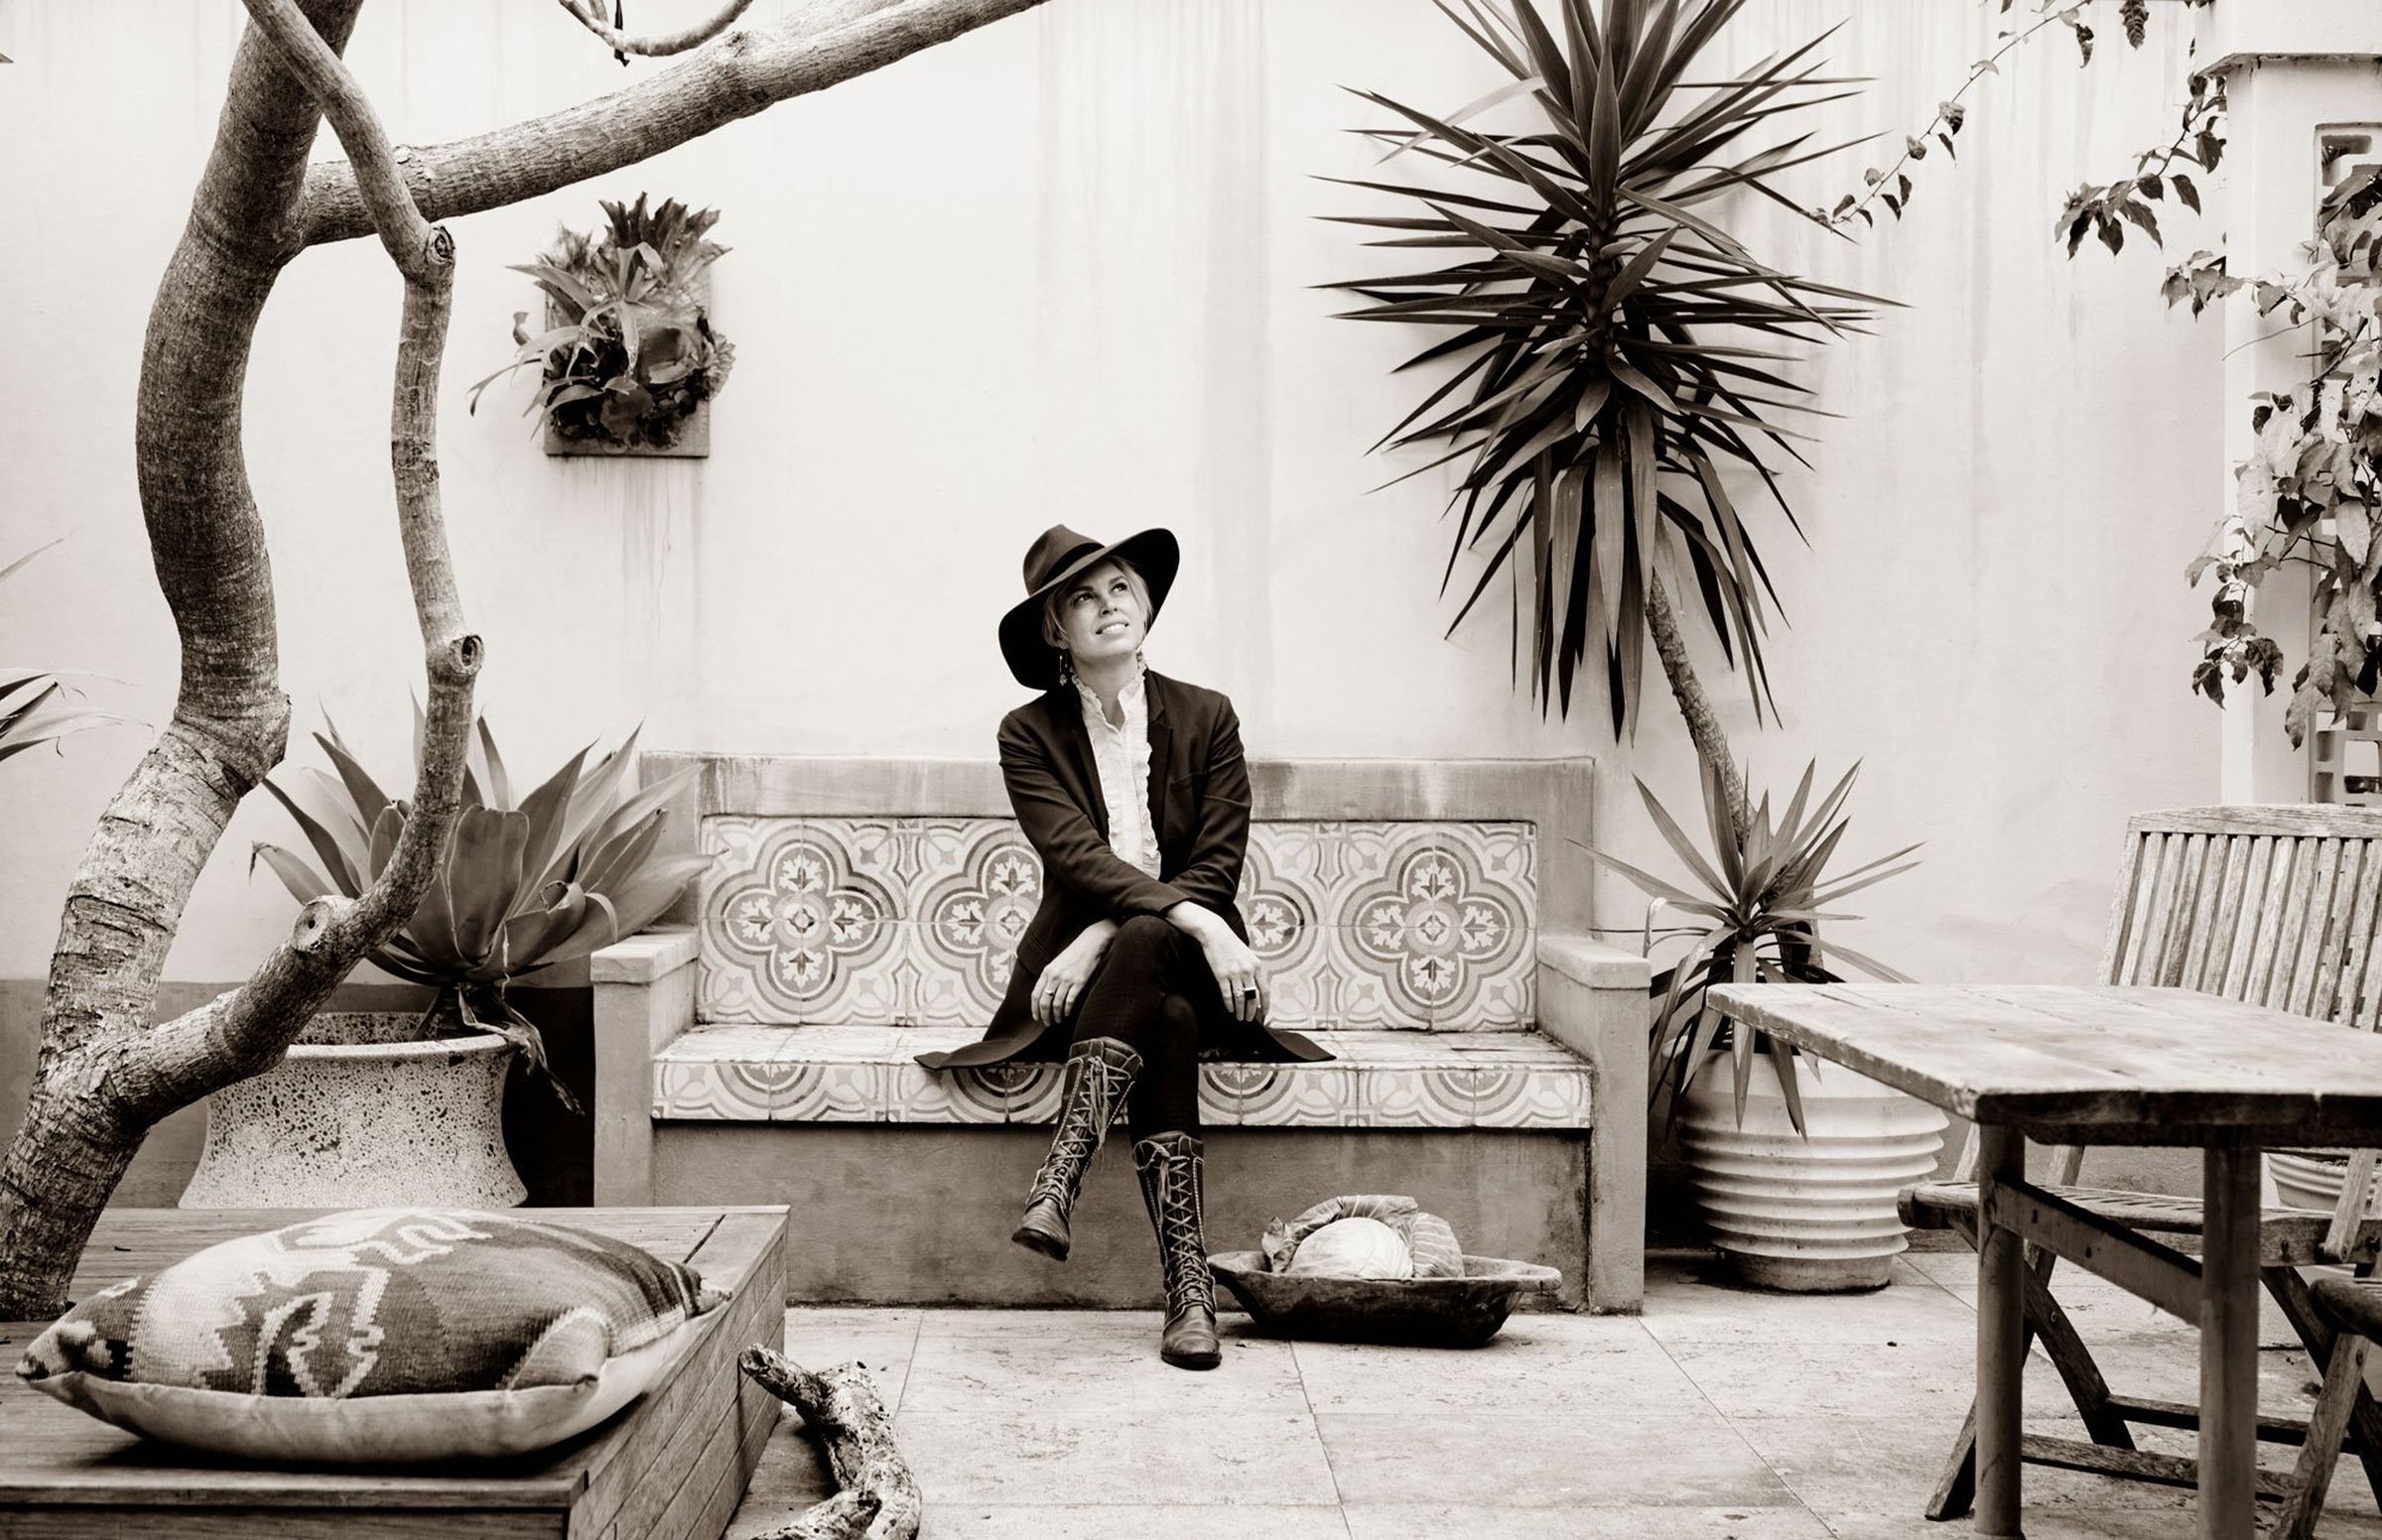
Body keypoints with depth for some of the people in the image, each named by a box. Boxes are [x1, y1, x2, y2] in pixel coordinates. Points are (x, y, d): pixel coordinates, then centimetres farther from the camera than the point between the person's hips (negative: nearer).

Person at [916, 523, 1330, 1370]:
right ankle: (1190, 1291, -44)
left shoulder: (1207, 717, 6)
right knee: (1168, 1022, -35)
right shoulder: (1030, 734, 3)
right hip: (1082, 971, 0)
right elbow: (1077, 857, -13)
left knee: (1144, 943, -36)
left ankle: (1056, 1185, -47)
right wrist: (1197, 921, -30)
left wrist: (1104, 939, -20)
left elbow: (1217, 867, -4)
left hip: (1186, 964, 1)